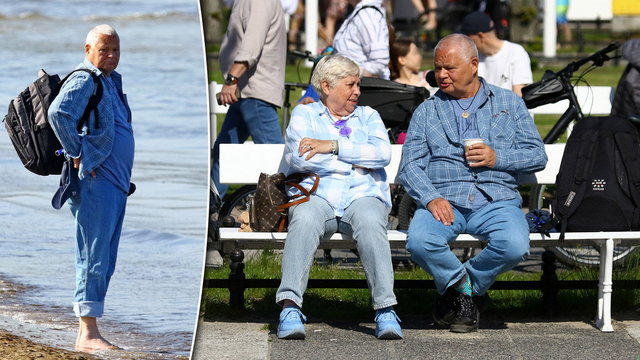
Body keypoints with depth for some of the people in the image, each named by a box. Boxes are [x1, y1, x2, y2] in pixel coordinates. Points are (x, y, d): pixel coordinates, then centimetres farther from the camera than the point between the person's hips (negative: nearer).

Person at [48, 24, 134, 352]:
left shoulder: (112, 81, 19)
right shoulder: (84, 81, -11)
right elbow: (58, 113, -28)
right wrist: (77, 154, -21)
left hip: (116, 183, 10)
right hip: (95, 180, -10)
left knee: (104, 260, 10)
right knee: (94, 256, -11)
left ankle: (88, 331, 14)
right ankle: (88, 334, -13)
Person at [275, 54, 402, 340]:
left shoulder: (367, 116, 24)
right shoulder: (304, 114, 18)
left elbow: (383, 153, 2)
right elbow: (302, 158, -2)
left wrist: (332, 146, -5)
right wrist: (356, 163, 1)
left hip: (363, 196, 1)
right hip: (315, 195, -1)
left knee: (369, 222, -35)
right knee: (305, 220, -37)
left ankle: (386, 310, -42)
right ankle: (290, 307, -46)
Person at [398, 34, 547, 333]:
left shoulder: (509, 103, 17)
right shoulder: (426, 112, 17)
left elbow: (537, 156, 12)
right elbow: (409, 167, 6)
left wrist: (497, 158, -7)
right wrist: (431, 198, -14)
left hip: (496, 200, 0)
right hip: (444, 201, 0)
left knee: (514, 246, -33)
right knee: (419, 242, -33)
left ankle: (465, 287, -1)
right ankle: (464, 287, -2)